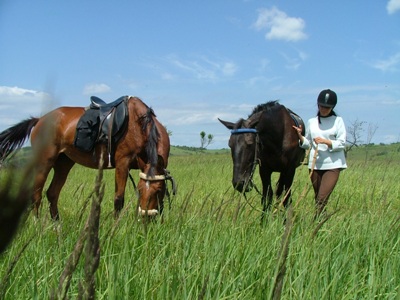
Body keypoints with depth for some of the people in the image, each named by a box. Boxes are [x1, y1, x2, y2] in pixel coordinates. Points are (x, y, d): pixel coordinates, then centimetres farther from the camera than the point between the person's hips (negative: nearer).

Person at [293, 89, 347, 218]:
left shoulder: (338, 121, 3)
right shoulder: (311, 122, 11)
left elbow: (341, 144, -3)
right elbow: (307, 144, 12)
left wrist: (325, 142, -18)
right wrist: (300, 136, -7)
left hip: (333, 165, -3)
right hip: (314, 164, 4)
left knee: (322, 199, -14)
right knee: (317, 199, 10)